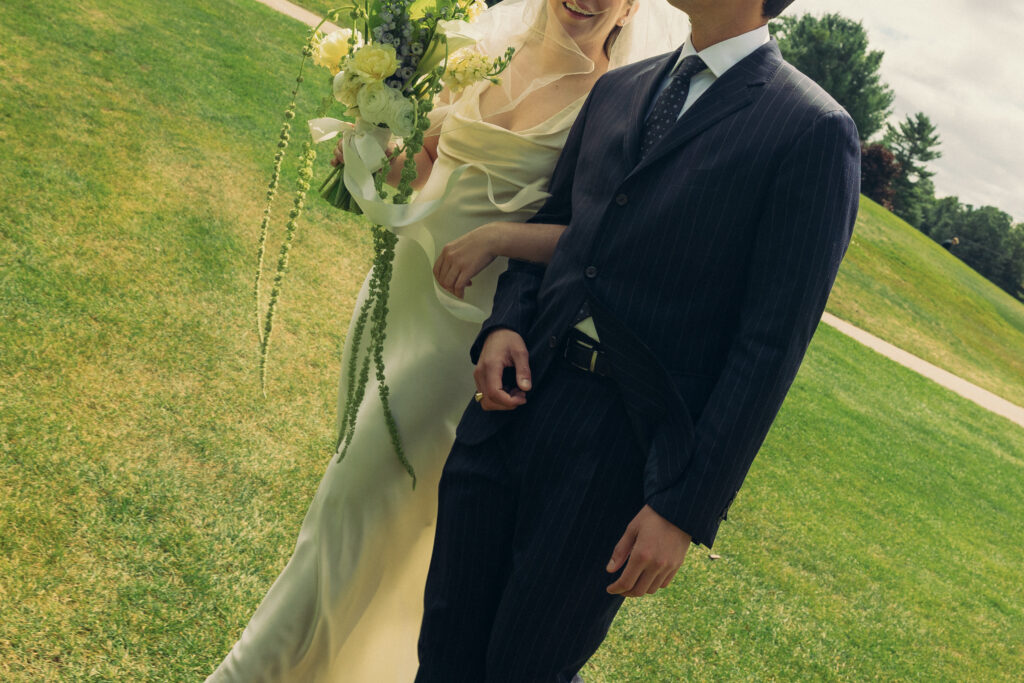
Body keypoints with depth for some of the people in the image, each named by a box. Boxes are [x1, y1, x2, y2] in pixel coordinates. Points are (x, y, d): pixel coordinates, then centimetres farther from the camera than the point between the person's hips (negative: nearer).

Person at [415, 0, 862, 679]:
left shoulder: (815, 132, -10)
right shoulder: (617, 89, 11)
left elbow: (770, 346, -13)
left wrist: (686, 510, -14)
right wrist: (506, 323, -1)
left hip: (623, 449, -5)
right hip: (518, 396, 6)